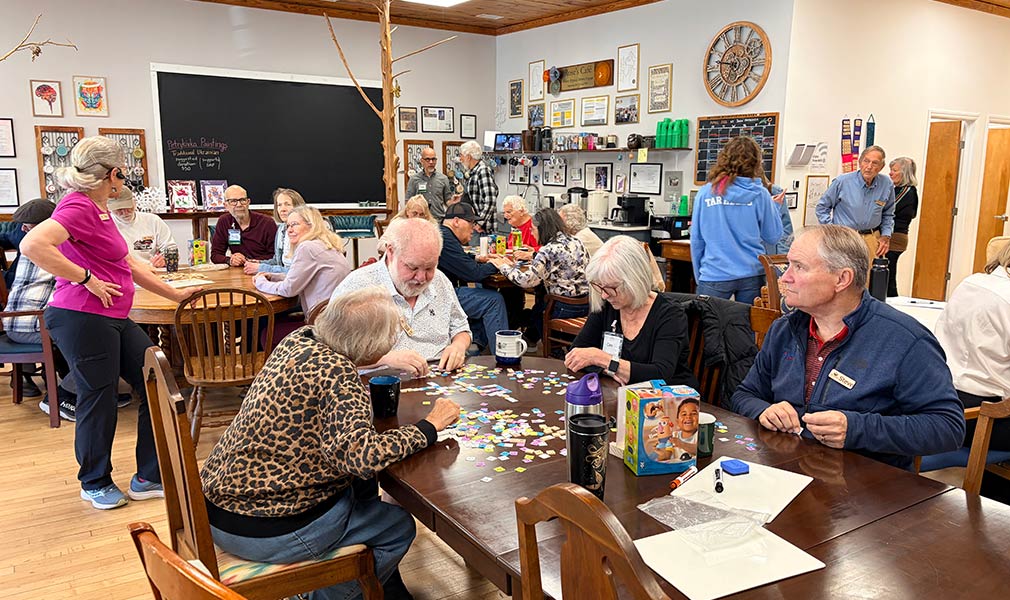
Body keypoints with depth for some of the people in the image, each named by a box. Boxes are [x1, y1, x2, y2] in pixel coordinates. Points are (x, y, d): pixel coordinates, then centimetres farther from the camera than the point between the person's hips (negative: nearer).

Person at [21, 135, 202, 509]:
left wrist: (174, 294, 24)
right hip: (82, 319, -10)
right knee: (99, 401, 3)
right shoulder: (78, 207, -14)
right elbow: (33, 245, -30)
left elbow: (127, 264, 24)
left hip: (114, 320, 10)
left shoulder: (99, 209, 17)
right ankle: (96, 484, 25)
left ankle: (149, 478, 17)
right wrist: (87, 278, -22)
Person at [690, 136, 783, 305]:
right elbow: (773, 236, 5)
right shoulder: (759, 194, -4)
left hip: (714, 276, 0)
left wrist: (699, 275, 14)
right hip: (751, 275, 1)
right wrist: (773, 206, 19)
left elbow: (696, 239, 4)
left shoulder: (705, 192, -2)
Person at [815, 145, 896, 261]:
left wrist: (886, 236, 8)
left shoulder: (887, 185, 3)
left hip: (872, 239, 3)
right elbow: (822, 207, 3)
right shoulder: (842, 182, -7)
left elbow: (888, 214, 19)